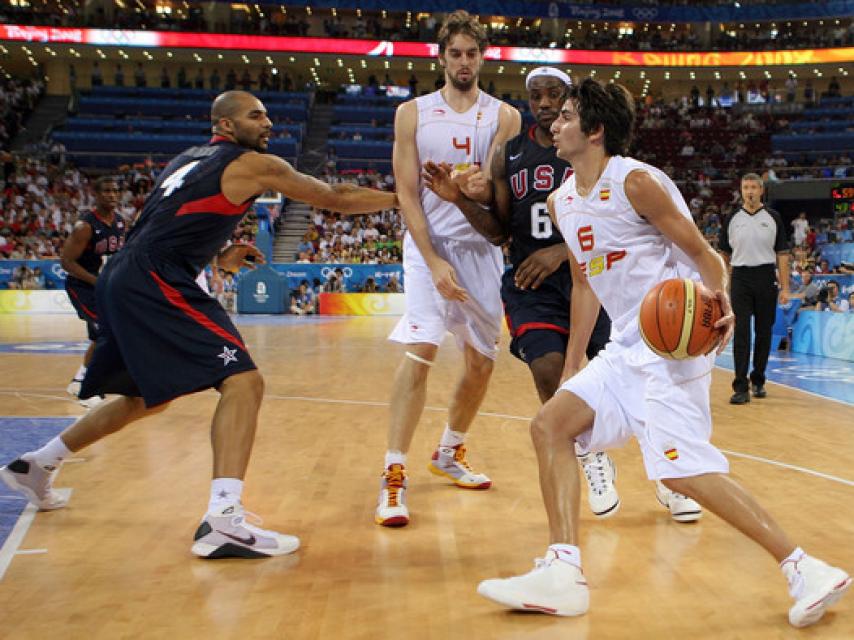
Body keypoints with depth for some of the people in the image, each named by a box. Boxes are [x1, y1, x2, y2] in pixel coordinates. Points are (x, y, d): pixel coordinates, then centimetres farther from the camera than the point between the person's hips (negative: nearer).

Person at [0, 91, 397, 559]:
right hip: (155, 283, -10)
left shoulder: (189, 159, 24)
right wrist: (404, 198, 14)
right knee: (243, 381, -15)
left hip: (123, 282, 10)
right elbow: (336, 199, 4)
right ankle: (222, 520, -28)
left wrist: (219, 258, 21)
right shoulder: (254, 164, 0)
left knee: (149, 398, 26)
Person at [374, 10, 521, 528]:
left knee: (482, 361, 8)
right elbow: (407, 194, -5)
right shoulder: (413, 113, 0)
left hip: (483, 247, 3)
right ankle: (394, 476, -13)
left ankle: (450, 453, 31)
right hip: (431, 243, -3)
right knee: (420, 351, -18)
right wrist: (434, 262, -15)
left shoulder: (504, 116, 3)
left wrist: (481, 189, -31)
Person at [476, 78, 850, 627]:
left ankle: (806, 571, -5)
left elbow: (705, 255, -10)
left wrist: (719, 302, -31)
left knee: (681, 468, -17)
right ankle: (563, 575, 0)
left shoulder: (636, 181, -11)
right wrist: (572, 366, 22)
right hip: (628, 347, 9)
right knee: (550, 426, 0)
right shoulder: (562, 202, 13)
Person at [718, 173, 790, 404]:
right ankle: (741, 387, -9)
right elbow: (724, 254, 12)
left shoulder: (773, 218, 4)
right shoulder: (732, 219, 7)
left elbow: (782, 254, 3)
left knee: (764, 333, 8)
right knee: (741, 333, -8)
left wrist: (785, 288, -3)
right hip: (740, 279, 0)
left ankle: (758, 381, 22)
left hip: (766, 278, 0)